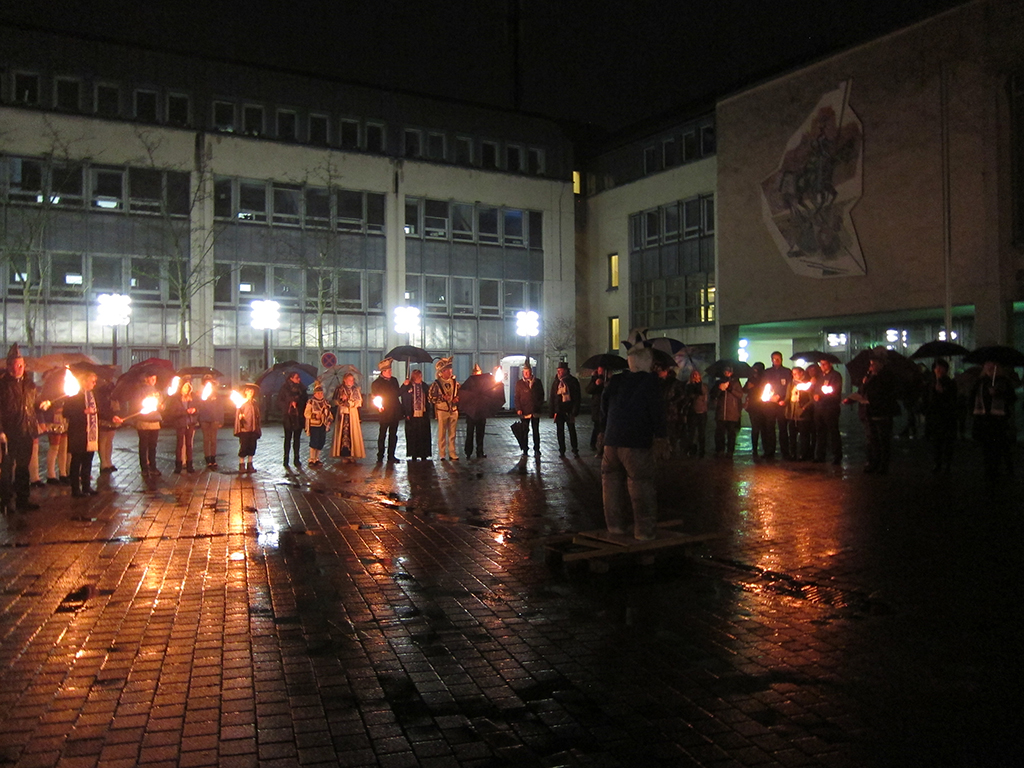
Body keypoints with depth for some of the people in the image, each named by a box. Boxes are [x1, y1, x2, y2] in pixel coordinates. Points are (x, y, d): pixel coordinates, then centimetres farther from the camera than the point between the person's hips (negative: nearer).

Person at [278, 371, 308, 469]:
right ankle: (286, 460, 8)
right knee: (288, 438, 2)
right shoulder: (285, 388, -1)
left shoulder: (302, 388, 10)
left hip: (298, 417, 3)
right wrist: (290, 403, -14)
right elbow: (279, 402, -3)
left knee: (297, 438, 5)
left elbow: (305, 401, 13)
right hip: (288, 417, -3)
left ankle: (297, 460, 9)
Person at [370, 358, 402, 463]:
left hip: (395, 412, 5)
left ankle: (391, 456, 13)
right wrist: (378, 406, -16)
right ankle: (380, 457, 9)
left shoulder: (394, 380, 13)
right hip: (384, 413, -5)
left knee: (393, 435, 7)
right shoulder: (377, 383, -3)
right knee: (382, 435, 1)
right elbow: (374, 397, -3)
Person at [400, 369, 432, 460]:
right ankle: (413, 455, 9)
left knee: (424, 435, 2)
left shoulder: (424, 386, 11)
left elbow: (428, 400, 14)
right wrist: (407, 414, -8)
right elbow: (404, 401, -1)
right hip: (412, 415, -3)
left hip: (423, 415, 3)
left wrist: (428, 413, 7)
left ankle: (424, 455, 9)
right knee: (413, 436, 0)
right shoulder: (408, 387, 0)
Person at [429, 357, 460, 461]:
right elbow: (430, 397, -7)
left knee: (452, 434, 7)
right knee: (442, 434, 1)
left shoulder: (455, 383, 8)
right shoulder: (436, 384, -4)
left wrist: (457, 399, -3)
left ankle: (452, 454, 13)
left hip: (454, 410, 3)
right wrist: (442, 397, -17)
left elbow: (460, 394, 19)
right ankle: (442, 455, 9)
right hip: (442, 411, -3)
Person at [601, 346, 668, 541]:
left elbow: (604, 406, 13)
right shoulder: (650, 381, -8)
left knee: (612, 483, 16)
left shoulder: (615, 382, 8)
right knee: (642, 487, 1)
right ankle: (645, 531, 3)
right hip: (637, 443, -5)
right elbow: (657, 410, -10)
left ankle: (615, 525, 24)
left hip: (611, 442, 6)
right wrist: (661, 437, -3)